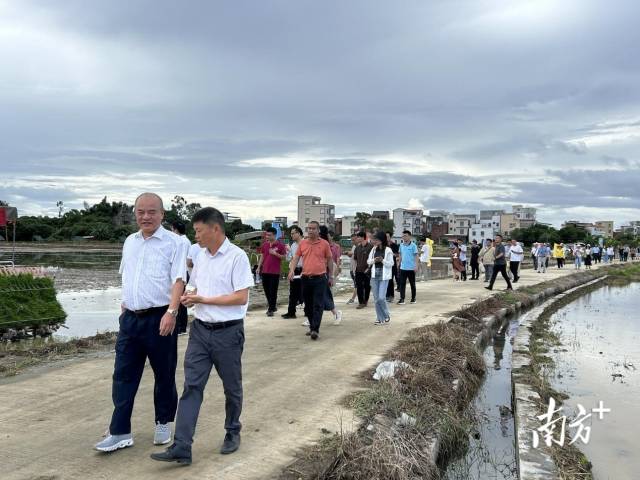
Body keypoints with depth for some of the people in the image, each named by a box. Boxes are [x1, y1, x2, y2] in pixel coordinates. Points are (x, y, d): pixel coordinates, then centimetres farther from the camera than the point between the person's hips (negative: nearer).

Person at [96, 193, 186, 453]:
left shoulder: (173, 242, -8)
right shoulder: (130, 241, 13)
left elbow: (178, 280, -15)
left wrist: (171, 312, -24)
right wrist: (124, 305, 16)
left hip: (159, 318, -5)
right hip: (130, 318, 6)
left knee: (164, 375, 8)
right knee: (123, 375, 5)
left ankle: (163, 424, 26)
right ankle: (120, 432, 13)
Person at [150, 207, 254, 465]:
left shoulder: (237, 257, -13)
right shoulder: (201, 258, 10)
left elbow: (241, 297, -17)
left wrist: (202, 300, -16)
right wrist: (190, 298, -2)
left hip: (228, 332, -6)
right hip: (200, 330, 6)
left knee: (231, 387, 11)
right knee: (191, 387, -2)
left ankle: (232, 433, 32)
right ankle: (181, 448, -2)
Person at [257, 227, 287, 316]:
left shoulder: (280, 245, -5)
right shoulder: (264, 245, 9)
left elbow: (284, 257, -3)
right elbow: (262, 256, 15)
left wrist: (275, 253, -17)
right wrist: (259, 267, 10)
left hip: (275, 272, -5)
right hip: (265, 271, 5)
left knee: (273, 291, -2)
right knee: (266, 289, 10)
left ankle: (271, 309, 5)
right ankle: (273, 305, 27)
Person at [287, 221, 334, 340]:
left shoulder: (324, 243, 0)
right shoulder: (302, 243, 8)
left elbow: (329, 260, 6)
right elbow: (296, 258, 6)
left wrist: (331, 277, 7)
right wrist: (292, 270, -11)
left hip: (320, 278, -4)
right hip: (306, 278, 4)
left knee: (318, 305, -8)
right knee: (308, 305, 12)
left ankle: (315, 330, -11)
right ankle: (312, 326, 25)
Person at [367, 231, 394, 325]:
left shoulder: (388, 250, -6)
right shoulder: (374, 249, 8)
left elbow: (391, 264, -5)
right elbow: (368, 261, 11)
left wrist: (382, 260, -20)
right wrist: (374, 260, -8)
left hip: (384, 276, -5)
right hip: (374, 276, 5)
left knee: (381, 298, -11)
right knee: (376, 298, 6)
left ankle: (387, 315, 13)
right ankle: (380, 318, 18)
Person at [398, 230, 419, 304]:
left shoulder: (413, 245, -7)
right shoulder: (401, 245, 6)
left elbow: (416, 256, -7)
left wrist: (416, 266, -14)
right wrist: (399, 264, 13)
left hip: (411, 268, -3)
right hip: (403, 268, 3)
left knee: (412, 284, 9)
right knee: (402, 284, -3)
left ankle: (413, 298, 21)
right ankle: (402, 299, -2)